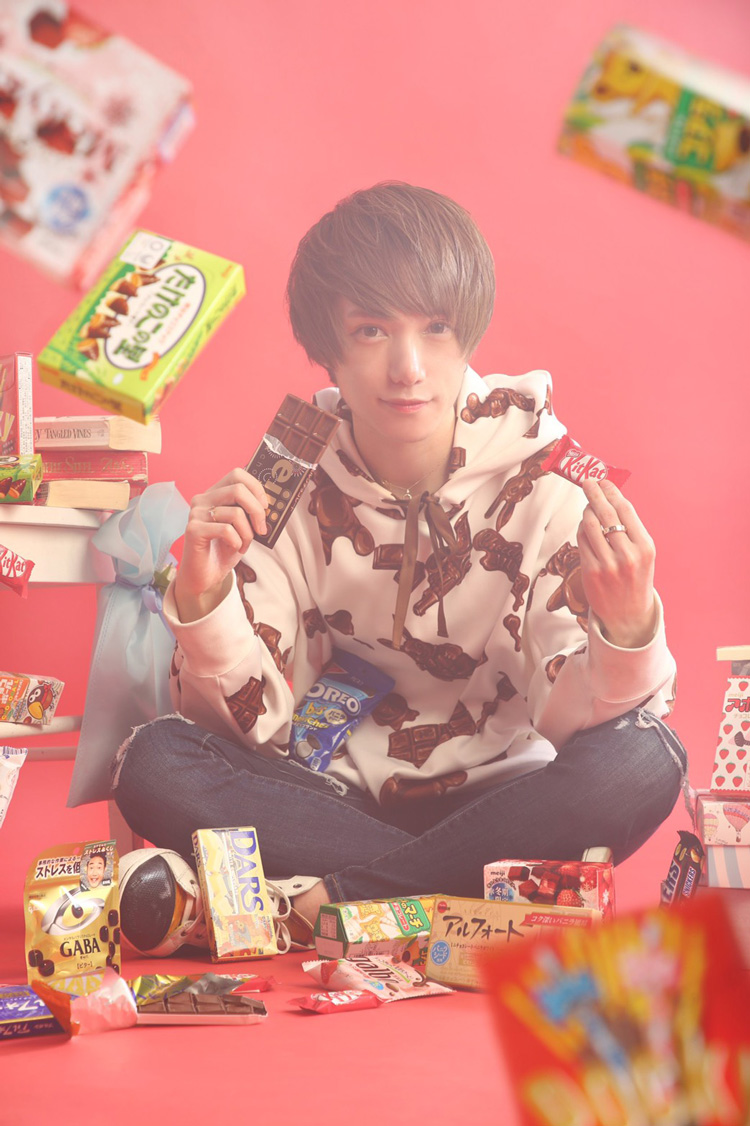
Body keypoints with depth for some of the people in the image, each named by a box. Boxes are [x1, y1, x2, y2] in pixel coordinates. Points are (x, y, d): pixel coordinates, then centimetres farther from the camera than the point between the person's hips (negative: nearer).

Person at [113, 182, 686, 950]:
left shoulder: (544, 478, -11)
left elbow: (568, 720, -15)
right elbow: (251, 724, -9)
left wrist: (628, 629, -36)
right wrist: (203, 595, -27)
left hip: (499, 797, -1)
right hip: (339, 795, 1)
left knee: (644, 760, -30)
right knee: (153, 764, -23)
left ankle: (324, 901, -23)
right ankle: (470, 887, -21)